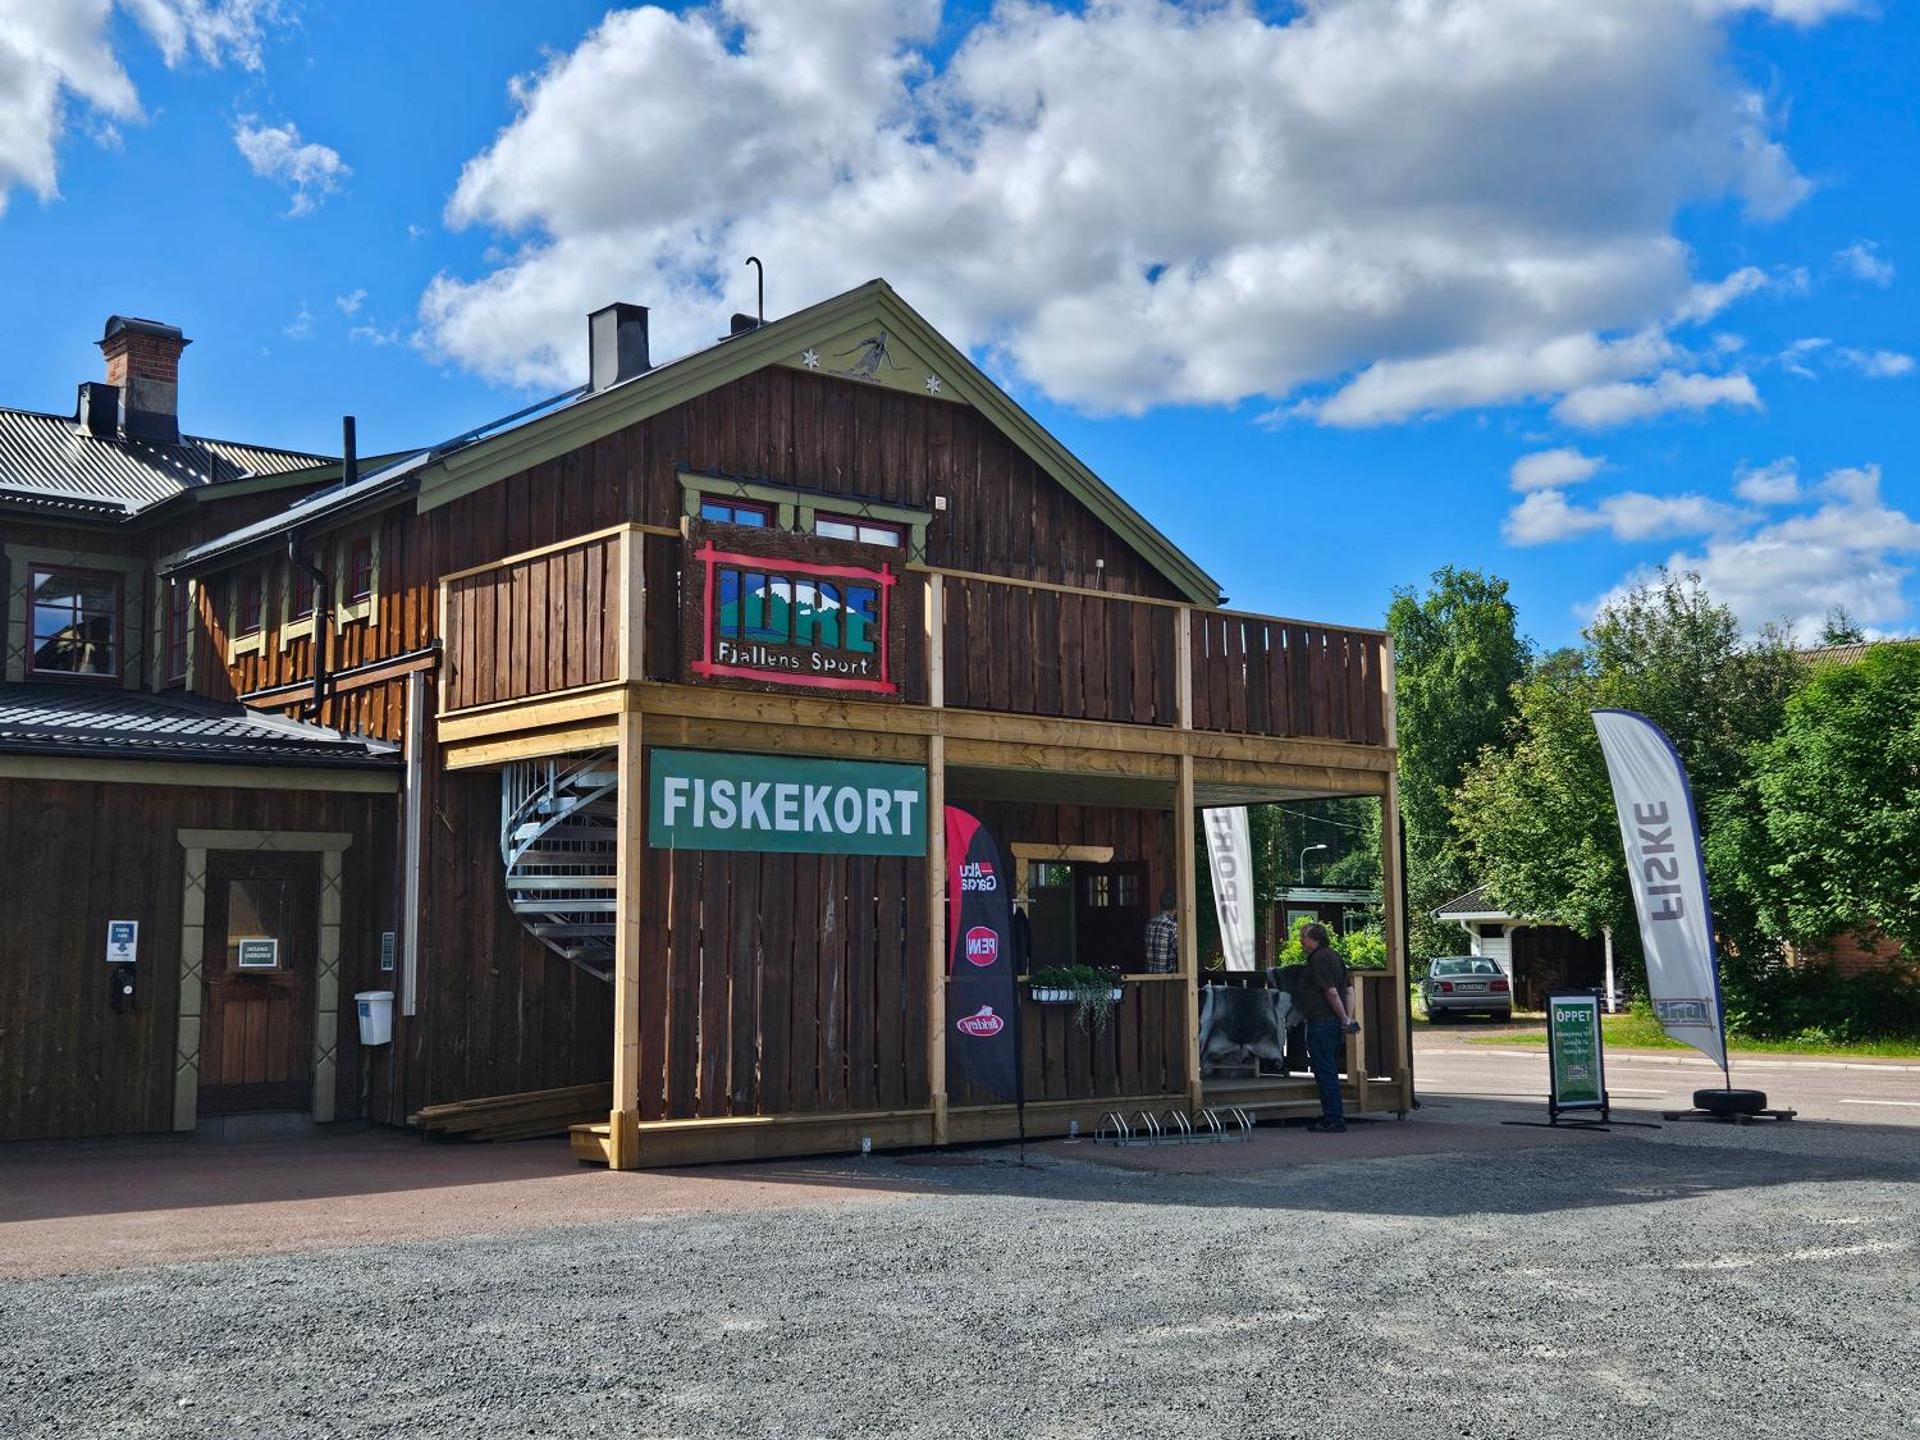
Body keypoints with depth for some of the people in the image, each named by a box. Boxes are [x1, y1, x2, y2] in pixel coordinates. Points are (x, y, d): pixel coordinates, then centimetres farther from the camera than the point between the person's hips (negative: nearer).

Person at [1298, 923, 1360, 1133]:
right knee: (1330, 1072, 16)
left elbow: (1331, 992, -19)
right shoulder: (1334, 956, 17)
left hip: (1321, 1022, -10)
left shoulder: (1318, 959, -13)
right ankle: (1334, 1118, 20)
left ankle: (1334, 1121, -5)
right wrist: (1346, 1018, 14)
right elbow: (1345, 990, 18)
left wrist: (1344, 1019, -17)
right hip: (1334, 1023, 10)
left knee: (1325, 1072, -6)